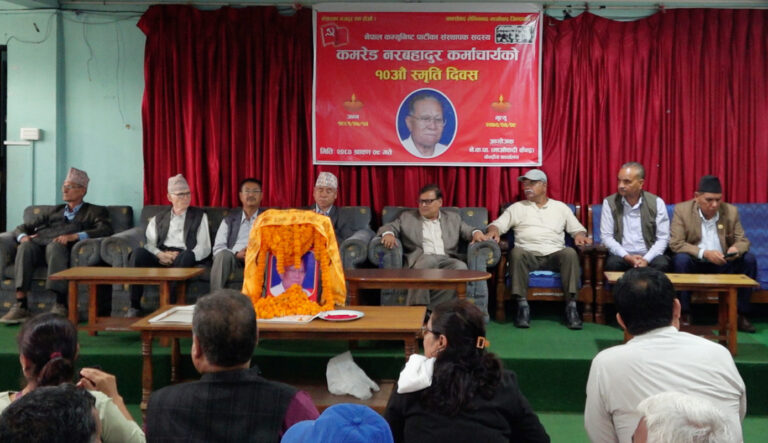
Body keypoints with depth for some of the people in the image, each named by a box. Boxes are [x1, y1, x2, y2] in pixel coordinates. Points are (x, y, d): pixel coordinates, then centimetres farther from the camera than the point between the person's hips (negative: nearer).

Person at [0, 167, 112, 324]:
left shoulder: (95, 211, 21)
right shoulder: (54, 211, 34)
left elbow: (105, 230, -2)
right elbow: (22, 228, 28)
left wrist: (74, 236, -18)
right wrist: (23, 236, 1)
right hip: (39, 245, 4)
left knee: (55, 245, -37)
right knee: (26, 245, -30)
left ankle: (60, 305, -42)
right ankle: (20, 306, -36)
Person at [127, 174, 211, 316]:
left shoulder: (199, 216, 17)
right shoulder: (158, 219, 24)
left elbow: (204, 247, 5)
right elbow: (149, 244, 10)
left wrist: (178, 256, -12)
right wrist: (160, 254, -14)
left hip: (183, 256, -2)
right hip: (160, 257, 2)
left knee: (187, 255, -38)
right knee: (138, 253, -29)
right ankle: (135, 307, -27)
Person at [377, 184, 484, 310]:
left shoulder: (453, 218, 26)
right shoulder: (407, 217, 21)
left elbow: (468, 230, 24)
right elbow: (387, 227, 15)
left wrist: (476, 233, -1)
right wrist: (388, 234, -10)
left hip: (446, 260, 2)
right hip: (421, 259, -2)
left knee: (461, 267, -32)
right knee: (429, 260, -37)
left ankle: (432, 308, -31)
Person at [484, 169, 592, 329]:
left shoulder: (560, 207, 22)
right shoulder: (517, 208, 21)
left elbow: (577, 229, 20)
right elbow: (497, 224, 12)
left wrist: (580, 236, -3)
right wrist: (493, 231, -11)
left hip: (554, 254, 1)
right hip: (528, 254, 0)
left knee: (570, 253, -32)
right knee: (516, 253, -34)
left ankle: (571, 306, -31)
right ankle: (522, 305, -32)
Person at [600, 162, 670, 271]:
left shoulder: (656, 202, 1)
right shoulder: (609, 202, 2)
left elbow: (663, 238, -1)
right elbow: (606, 236, -2)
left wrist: (646, 259, -17)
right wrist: (627, 257, -15)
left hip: (649, 256, 0)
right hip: (622, 256, 0)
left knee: (662, 264, -30)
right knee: (613, 263, -32)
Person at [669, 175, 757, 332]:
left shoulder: (731, 211, 1)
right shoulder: (682, 210, -8)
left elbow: (743, 240, 4)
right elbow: (675, 243, -15)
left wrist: (736, 249, -22)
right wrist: (704, 253, -29)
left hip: (722, 265, 3)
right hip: (694, 263, -3)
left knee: (749, 259, -20)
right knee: (681, 259, -33)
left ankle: (741, 314, -12)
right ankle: (684, 315, -25)